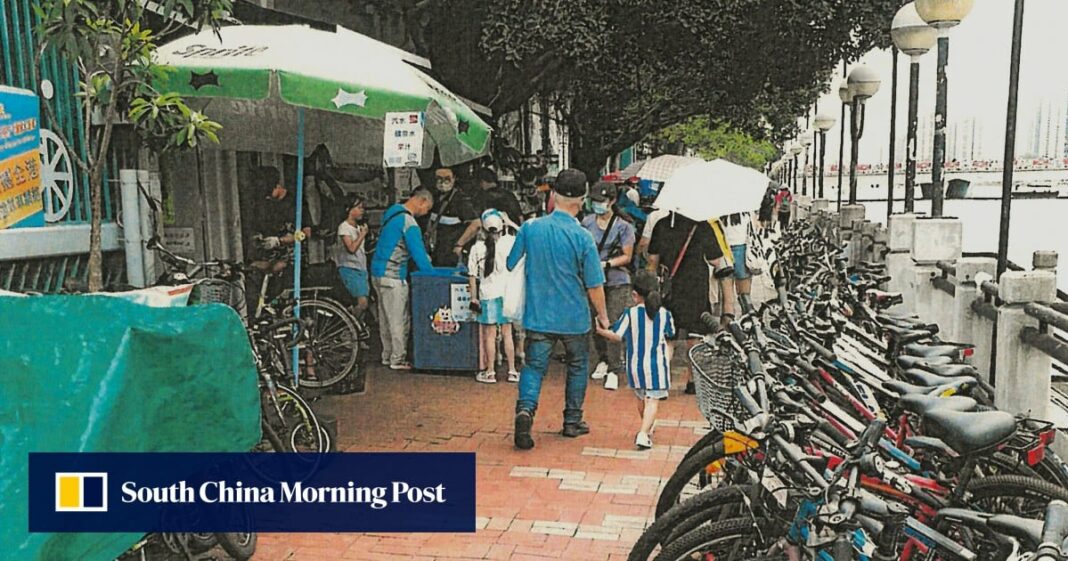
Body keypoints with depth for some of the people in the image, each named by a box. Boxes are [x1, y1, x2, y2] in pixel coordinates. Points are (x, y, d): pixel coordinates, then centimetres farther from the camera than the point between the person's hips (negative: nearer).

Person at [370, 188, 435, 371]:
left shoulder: (393, 213, 13)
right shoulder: (408, 222, -18)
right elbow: (418, 253, -18)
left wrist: (425, 258, 20)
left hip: (378, 273, 10)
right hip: (392, 277, -10)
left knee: (385, 318, 15)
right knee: (399, 320, -2)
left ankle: (388, 356, 23)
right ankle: (398, 360, 4)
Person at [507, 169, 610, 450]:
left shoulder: (530, 228, -8)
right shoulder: (583, 237, -14)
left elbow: (511, 265, 4)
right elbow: (594, 286, -10)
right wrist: (602, 315, 6)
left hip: (538, 316, 1)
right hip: (575, 318, -1)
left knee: (534, 366, 9)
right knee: (578, 366, 19)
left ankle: (525, 408, -16)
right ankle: (572, 421, 26)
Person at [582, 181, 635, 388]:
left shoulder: (623, 227, -4)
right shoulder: (587, 222, 4)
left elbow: (627, 256, -3)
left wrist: (607, 264, -16)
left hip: (617, 281, -3)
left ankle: (613, 370, -2)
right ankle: (603, 360, 30)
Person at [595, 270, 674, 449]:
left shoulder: (630, 314, -11)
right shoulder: (664, 314, -5)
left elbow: (616, 335, -9)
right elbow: (669, 335, 8)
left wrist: (599, 330, 6)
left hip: (635, 365, 1)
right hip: (657, 364, -1)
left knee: (641, 398, 21)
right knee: (653, 400, -3)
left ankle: (647, 428, 41)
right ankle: (644, 433, -18)